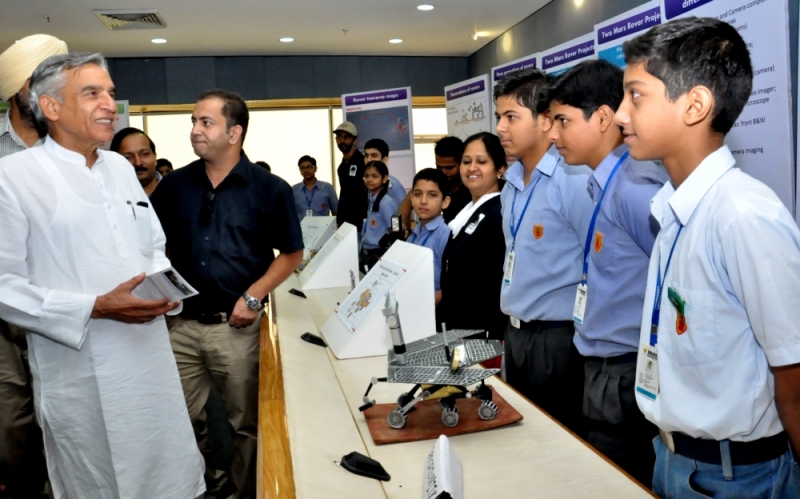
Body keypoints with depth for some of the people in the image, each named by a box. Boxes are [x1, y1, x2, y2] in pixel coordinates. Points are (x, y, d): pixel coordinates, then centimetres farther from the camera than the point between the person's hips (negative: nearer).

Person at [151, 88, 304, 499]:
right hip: (182, 324, 4)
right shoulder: (174, 185, 5)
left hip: (236, 325, -3)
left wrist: (254, 296, -12)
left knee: (243, 424, 11)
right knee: (192, 423, 16)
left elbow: (291, 253, -2)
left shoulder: (269, 188, -5)